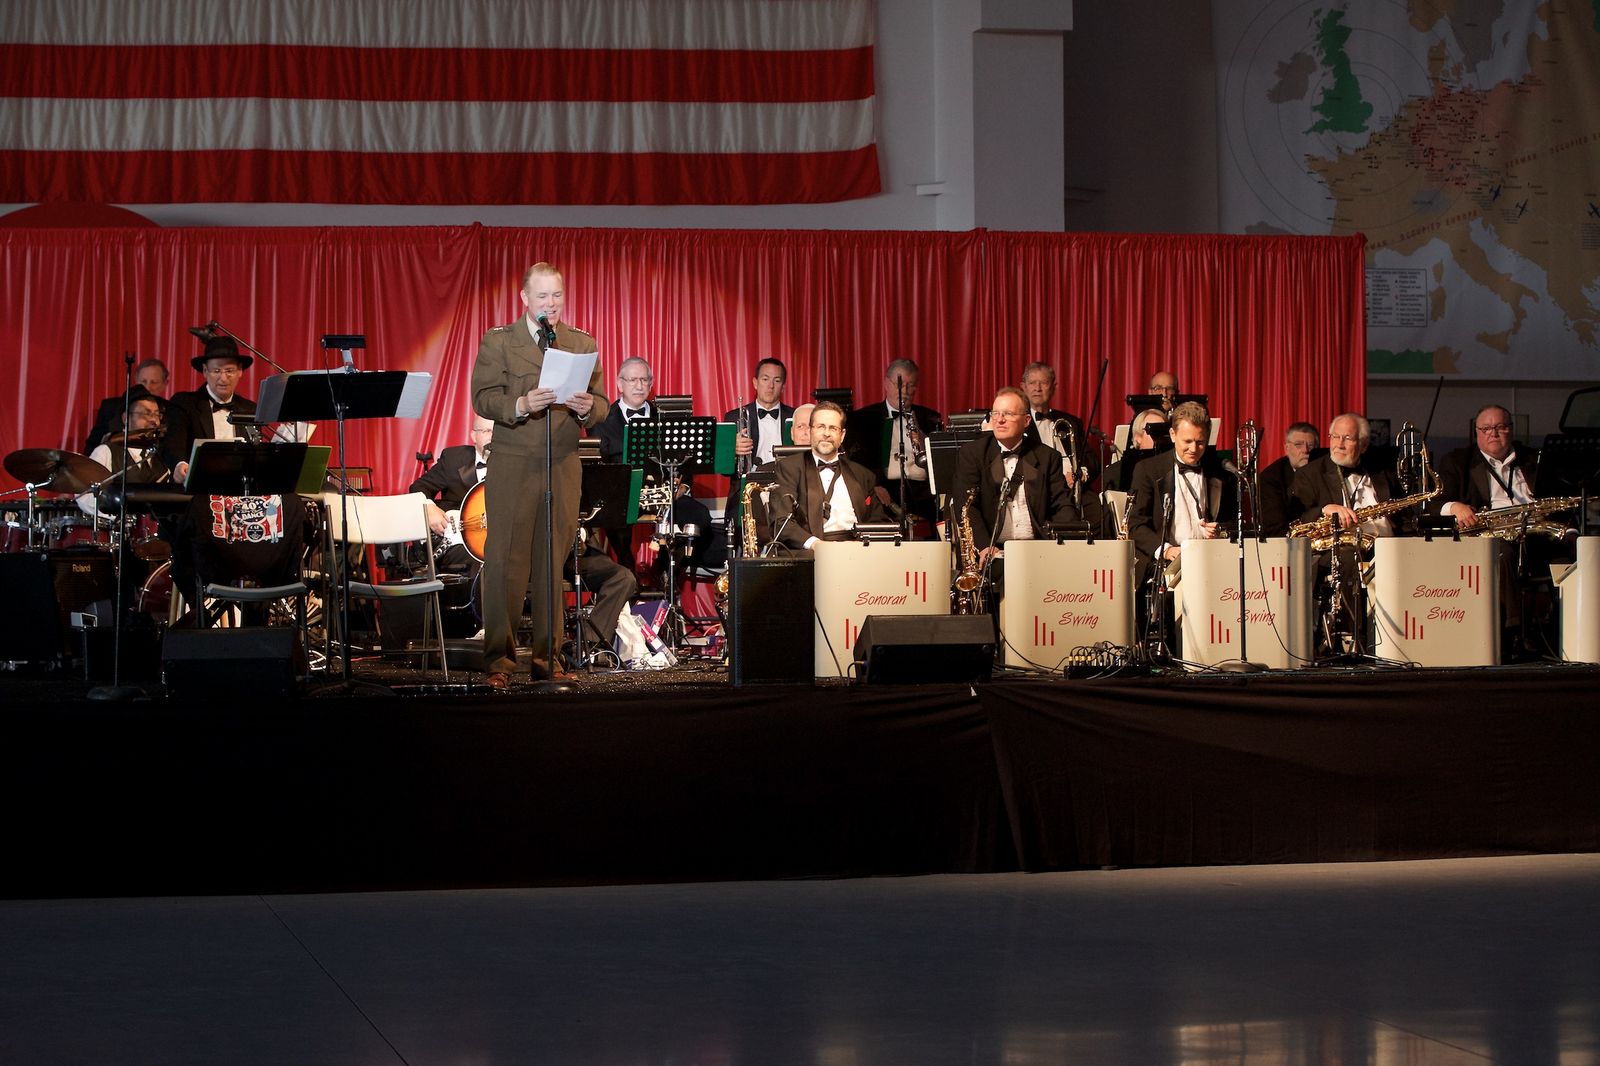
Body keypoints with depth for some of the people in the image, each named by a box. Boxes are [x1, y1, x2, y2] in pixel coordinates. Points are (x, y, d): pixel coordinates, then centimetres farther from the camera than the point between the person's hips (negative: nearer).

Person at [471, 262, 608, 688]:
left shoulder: (583, 344, 13)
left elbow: (601, 405, 10)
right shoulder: (498, 342, 3)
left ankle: (545, 655, 11)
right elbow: (483, 399, -5)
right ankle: (498, 658, -2)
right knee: (505, 562, -5)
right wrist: (521, 405, -24)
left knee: (552, 565, 5)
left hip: (563, 468, 3)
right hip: (512, 469, -3)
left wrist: (588, 408, -14)